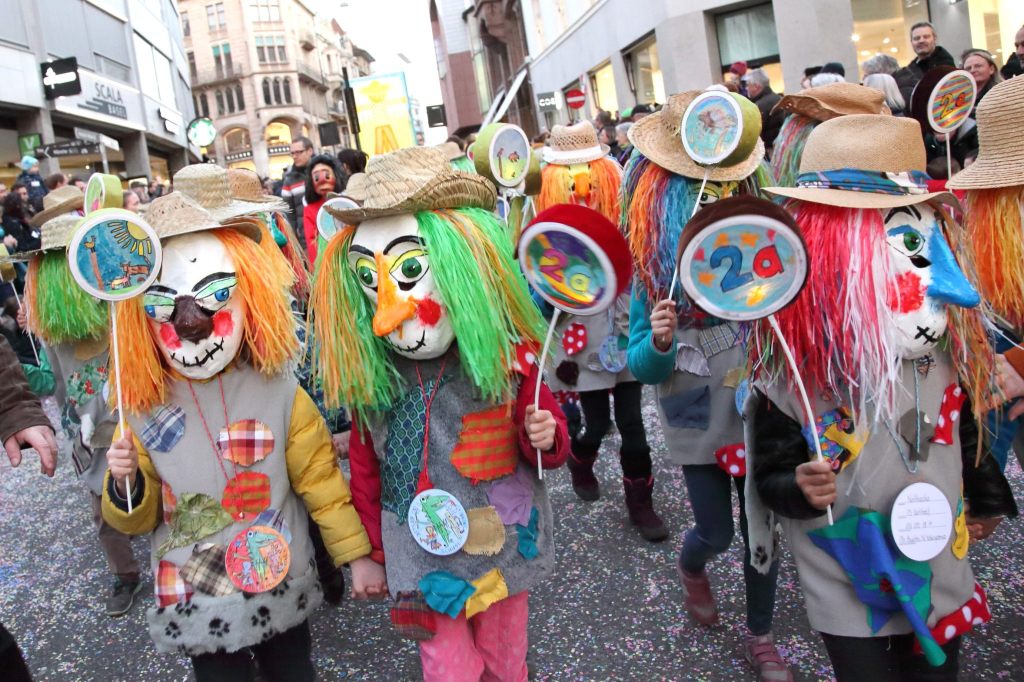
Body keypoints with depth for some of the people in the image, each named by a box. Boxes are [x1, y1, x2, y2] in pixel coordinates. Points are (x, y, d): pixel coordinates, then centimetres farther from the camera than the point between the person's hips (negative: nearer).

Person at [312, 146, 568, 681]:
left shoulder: (505, 358, -12)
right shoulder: (371, 377, -8)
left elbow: (545, 427, 3)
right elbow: (364, 470, 3)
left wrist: (545, 439, -20)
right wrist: (374, 550, 7)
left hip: (502, 550, 0)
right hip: (425, 563, 1)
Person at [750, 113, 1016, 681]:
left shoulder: (943, 357, -6)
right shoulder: (791, 377, -23)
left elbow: (966, 435, 11)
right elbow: (769, 475, -13)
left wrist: (986, 497, 24)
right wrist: (799, 489, -34)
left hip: (941, 579, 5)